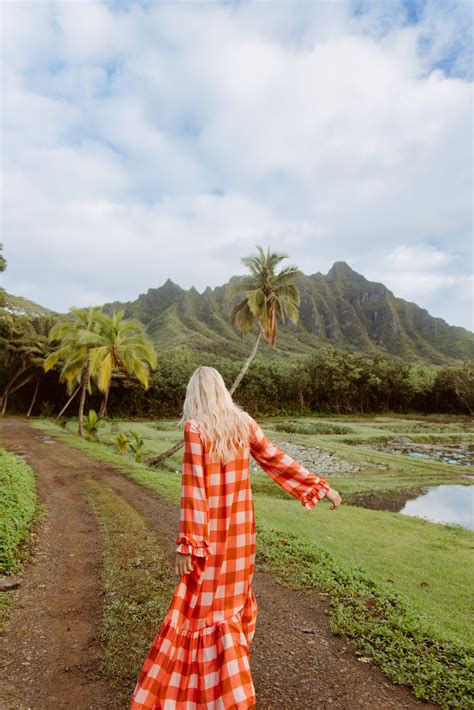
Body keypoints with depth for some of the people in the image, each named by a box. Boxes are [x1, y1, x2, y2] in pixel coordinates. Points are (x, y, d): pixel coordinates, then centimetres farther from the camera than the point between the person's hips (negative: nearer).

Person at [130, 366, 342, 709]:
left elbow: (193, 488, -20)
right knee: (232, 596, 26)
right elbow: (277, 459, 0)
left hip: (211, 533, -5)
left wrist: (187, 545, -14)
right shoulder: (243, 422, -4)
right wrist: (320, 486, 9)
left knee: (203, 607, 10)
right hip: (241, 528, 6)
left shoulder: (195, 427, -18)